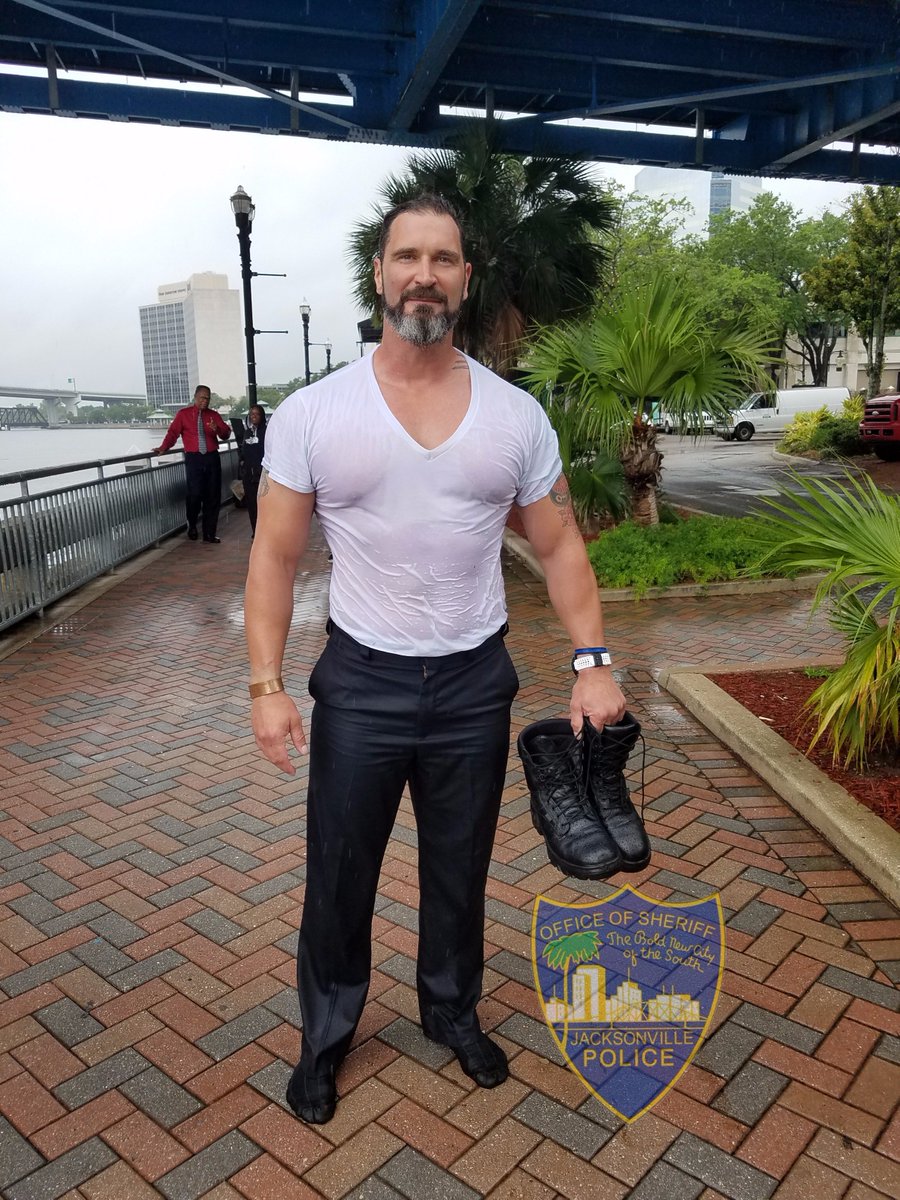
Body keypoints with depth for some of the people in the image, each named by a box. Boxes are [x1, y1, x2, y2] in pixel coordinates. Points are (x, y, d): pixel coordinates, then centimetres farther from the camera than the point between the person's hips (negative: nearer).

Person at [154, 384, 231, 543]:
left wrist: (218, 429, -16)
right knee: (194, 493, -12)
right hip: (193, 459, -3)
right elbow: (173, 432, -1)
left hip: (212, 458, 3)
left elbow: (226, 434, 6)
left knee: (213, 496, 4)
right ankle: (192, 526, 15)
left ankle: (209, 533, 13)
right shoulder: (183, 414, 6)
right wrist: (164, 447, -15)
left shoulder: (214, 415, 12)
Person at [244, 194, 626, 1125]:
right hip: (360, 683, -1)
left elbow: (560, 547, 2)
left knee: (459, 872, 19)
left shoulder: (517, 416, -3)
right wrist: (266, 685, -10)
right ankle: (326, 1032, 40)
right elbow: (275, 557, -4)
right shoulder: (311, 414, -7)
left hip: (476, 683, 2)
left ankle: (452, 1012, 46)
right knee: (338, 877, 14)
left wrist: (593, 663, -8)